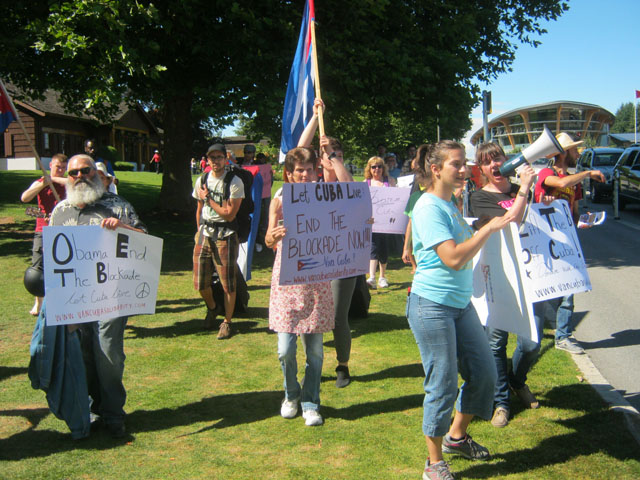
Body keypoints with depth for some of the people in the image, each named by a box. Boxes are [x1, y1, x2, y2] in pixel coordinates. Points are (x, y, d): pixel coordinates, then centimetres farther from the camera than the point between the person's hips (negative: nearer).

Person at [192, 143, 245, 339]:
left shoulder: (235, 182, -8)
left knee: (228, 283, -3)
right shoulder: (202, 180, 9)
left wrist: (208, 199, -9)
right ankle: (212, 308, 36)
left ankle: (227, 322, 15)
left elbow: (229, 214, -13)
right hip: (204, 234, 5)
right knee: (200, 282, 6)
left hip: (225, 236, -5)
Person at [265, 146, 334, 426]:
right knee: (286, 349, -2)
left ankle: (310, 403, 22)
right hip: (287, 279, -1)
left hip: (316, 280, 1)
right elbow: (270, 242, -7)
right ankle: (291, 395, 25)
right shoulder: (280, 201, 0)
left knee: (314, 348, 4)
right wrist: (273, 236, -30)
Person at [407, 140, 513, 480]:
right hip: (432, 306, -9)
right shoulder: (429, 207, -17)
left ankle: (456, 436, 36)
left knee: (484, 372, 14)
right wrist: (489, 228, -19)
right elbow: (453, 258, -25)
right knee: (442, 386, 1)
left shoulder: (449, 205, 11)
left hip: (460, 303, 9)